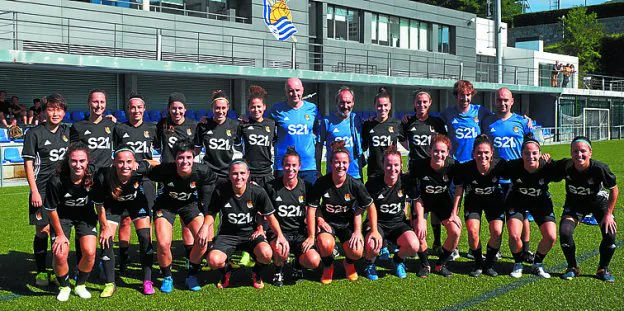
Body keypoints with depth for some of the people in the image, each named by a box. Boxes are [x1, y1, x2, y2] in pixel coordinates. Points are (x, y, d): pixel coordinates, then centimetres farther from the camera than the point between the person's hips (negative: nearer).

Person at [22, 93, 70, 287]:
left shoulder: (67, 132, 9)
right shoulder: (34, 134, -4)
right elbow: (28, 163, -6)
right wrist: (34, 191, -10)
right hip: (42, 190, -4)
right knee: (42, 230, -2)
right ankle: (41, 272, 10)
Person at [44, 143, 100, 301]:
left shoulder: (94, 177, -26)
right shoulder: (56, 181, -31)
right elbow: (51, 209, -14)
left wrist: (104, 228, 1)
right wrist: (60, 234, -5)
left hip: (85, 215, 1)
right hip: (62, 216, -1)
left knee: (89, 252, -13)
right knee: (59, 254, -14)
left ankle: (80, 285, 16)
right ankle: (64, 287, 17)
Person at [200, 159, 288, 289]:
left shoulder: (258, 192, -12)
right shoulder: (220, 192, -11)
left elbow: (270, 216, -2)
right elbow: (211, 214, 5)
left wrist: (280, 235, -18)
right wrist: (205, 226, -18)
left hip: (251, 234, 0)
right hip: (227, 234, 0)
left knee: (266, 254, -32)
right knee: (214, 260, -29)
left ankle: (256, 274, 8)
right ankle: (225, 273, 13)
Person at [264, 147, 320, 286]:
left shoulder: (306, 187, 3)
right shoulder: (271, 186, -1)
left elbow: (310, 214, 3)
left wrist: (311, 236, -8)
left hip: (299, 233, 2)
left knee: (314, 261, -24)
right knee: (281, 251, -37)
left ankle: (298, 264, 17)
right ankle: (278, 271, 2)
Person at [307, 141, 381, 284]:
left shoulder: (355, 185, -15)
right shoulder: (321, 183, -17)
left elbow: (370, 206, -1)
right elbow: (311, 209, -10)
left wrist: (374, 231, -7)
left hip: (348, 223, 1)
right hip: (327, 222, -1)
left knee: (357, 252, -23)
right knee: (326, 245, -34)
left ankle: (349, 264, 18)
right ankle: (328, 267, 3)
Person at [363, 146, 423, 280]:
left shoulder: (405, 181, -7)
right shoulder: (373, 183, -13)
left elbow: (418, 200, 8)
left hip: (398, 223, 2)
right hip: (377, 223, -2)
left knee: (414, 246, -27)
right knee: (372, 247, -35)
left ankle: (398, 260, 11)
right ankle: (369, 264, 5)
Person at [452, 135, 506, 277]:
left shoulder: (500, 165, -26)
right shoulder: (465, 169, -26)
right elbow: (459, 192, -10)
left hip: (494, 200, 0)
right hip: (473, 200, 0)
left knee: (497, 232, -17)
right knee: (473, 231, -20)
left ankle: (489, 264, 8)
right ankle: (478, 264, 5)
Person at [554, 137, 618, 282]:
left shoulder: (599, 168, -32)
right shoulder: (565, 166, -29)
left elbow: (614, 189, -16)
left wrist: (608, 213, -14)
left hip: (598, 200, -1)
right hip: (575, 202, 1)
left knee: (610, 233, -18)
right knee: (564, 231, -20)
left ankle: (603, 269, 8)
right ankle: (572, 268, 6)